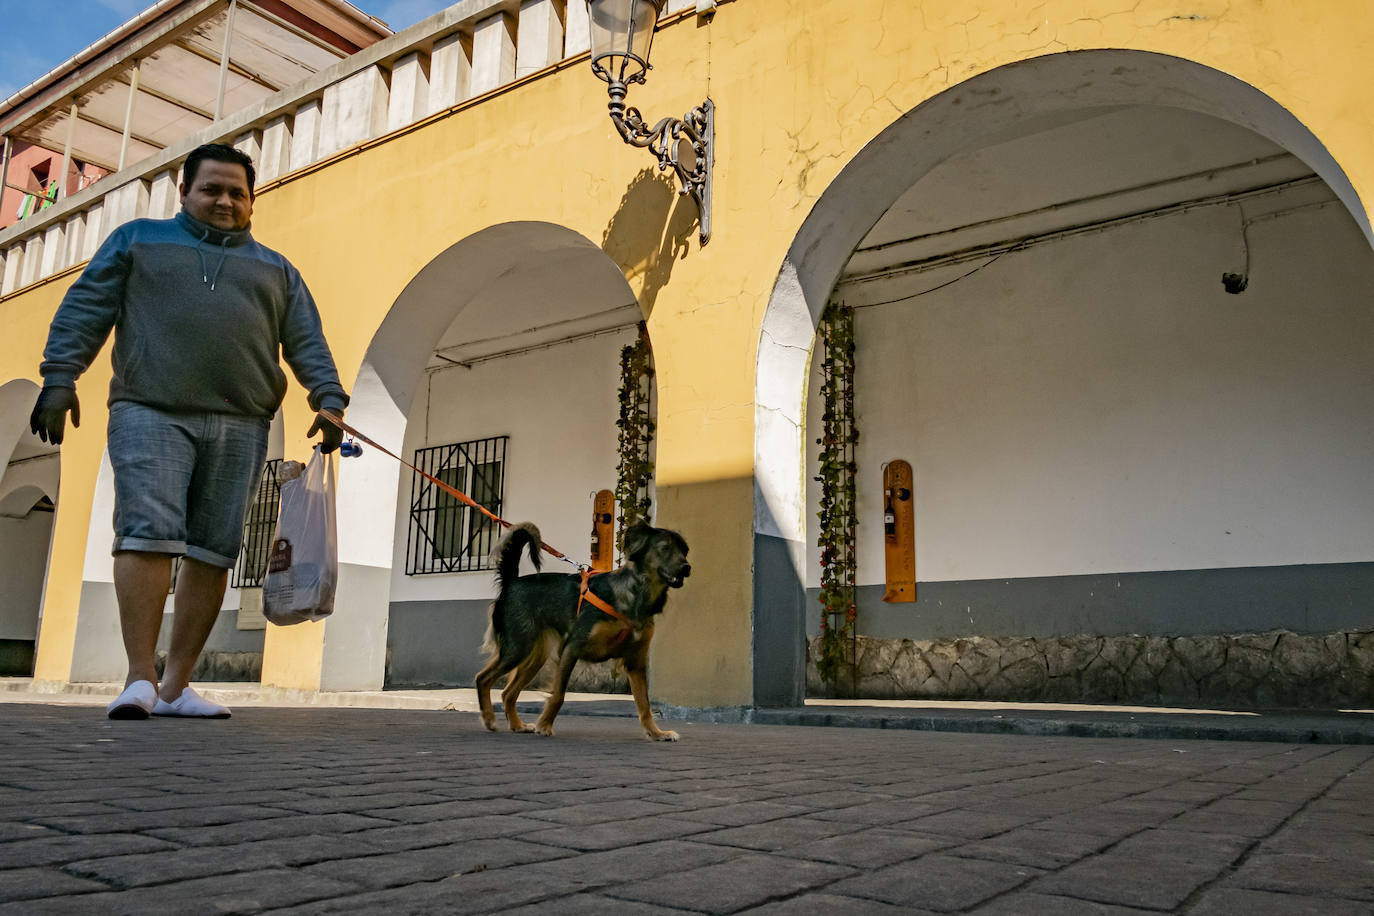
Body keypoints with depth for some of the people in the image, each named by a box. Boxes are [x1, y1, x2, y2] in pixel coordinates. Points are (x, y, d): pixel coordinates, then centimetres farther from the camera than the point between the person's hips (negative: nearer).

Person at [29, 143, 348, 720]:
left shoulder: (275, 269, 23)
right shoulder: (138, 239, 19)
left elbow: (307, 343, 13)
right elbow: (85, 309, 11)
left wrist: (328, 399, -3)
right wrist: (60, 376, -2)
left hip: (240, 424, 2)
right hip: (151, 413, -2)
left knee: (214, 551, -2)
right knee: (148, 534, -14)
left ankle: (175, 685, 4)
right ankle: (141, 678, -10)